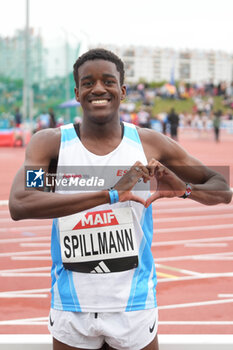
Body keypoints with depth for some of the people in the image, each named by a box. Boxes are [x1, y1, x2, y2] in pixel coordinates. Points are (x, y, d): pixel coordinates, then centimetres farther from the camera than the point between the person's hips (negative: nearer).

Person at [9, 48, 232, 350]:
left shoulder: (150, 144, -2)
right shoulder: (50, 143, -6)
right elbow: (18, 205, -25)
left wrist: (183, 189, -17)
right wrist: (111, 194, -32)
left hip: (134, 310, 1)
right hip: (71, 311, 0)